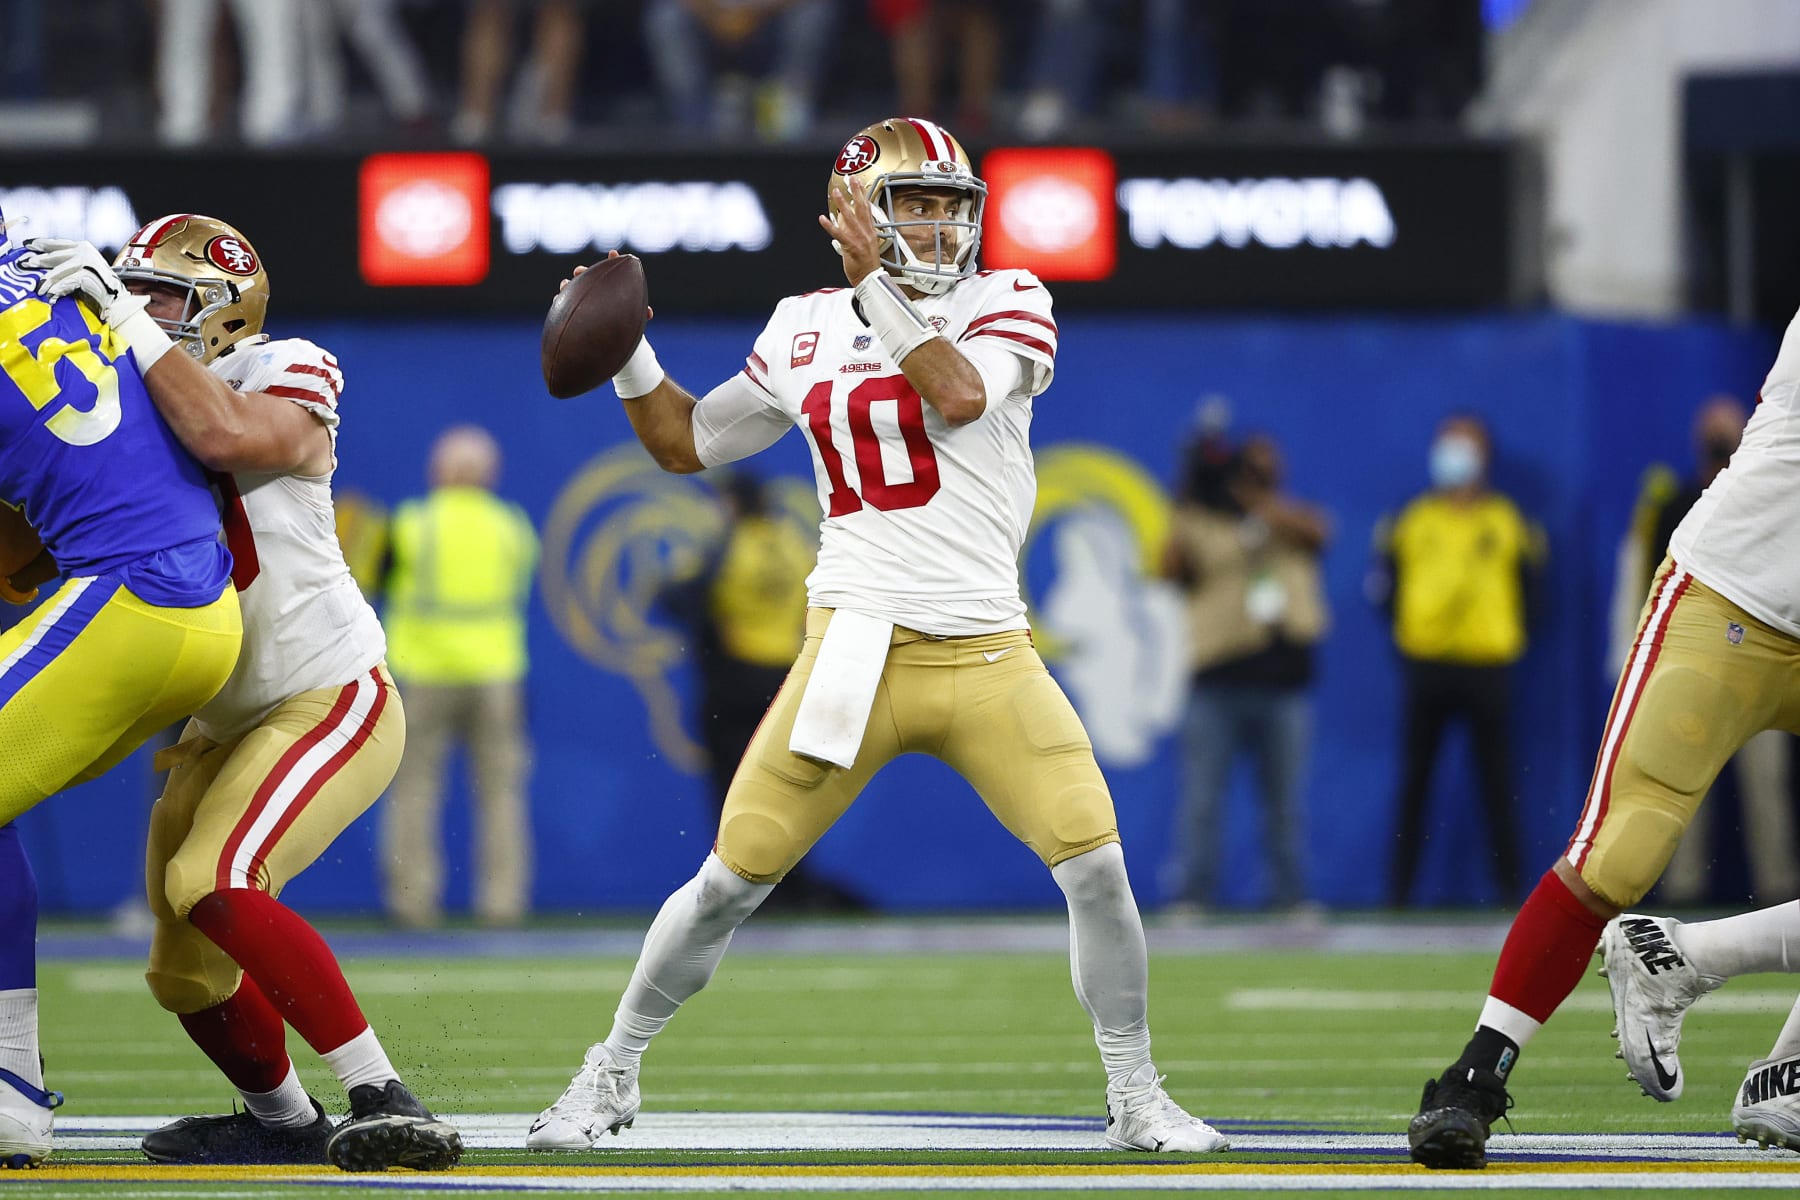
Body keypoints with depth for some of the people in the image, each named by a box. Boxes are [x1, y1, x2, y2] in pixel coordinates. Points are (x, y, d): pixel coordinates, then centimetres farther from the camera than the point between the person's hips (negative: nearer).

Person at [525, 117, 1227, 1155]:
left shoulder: (1006, 303, 3)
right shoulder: (806, 335, 10)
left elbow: (959, 394, -18)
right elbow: (686, 443, 21)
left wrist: (878, 285, -13)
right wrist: (629, 353, 5)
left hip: (989, 658, -1)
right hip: (856, 651, 1)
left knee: (1095, 864, -13)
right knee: (732, 881, -2)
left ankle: (1136, 1098, 4)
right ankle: (611, 1077, 17)